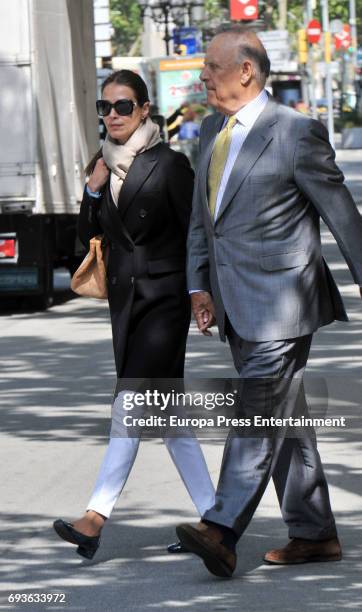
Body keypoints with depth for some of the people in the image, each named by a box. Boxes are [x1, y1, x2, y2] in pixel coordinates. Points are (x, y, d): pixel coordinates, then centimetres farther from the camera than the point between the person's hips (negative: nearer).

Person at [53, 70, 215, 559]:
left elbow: (196, 234, -7)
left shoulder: (170, 165, -8)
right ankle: (211, 518, 14)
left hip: (165, 298, -7)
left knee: (132, 403, -14)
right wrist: (93, 190, -4)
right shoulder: (103, 165, 10)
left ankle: (96, 518, -21)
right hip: (125, 296, 7)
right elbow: (89, 235, 12)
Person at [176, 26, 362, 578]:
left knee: (259, 413, -14)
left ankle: (221, 532, -22)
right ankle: (314, 534, 17)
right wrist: (198, 285, 10)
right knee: (281, 417, 11)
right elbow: (201, 216, 20)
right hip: (236, 304, 8)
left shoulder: (297, 133, -10)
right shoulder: (212, 132, 13)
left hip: (280, 301, -8)